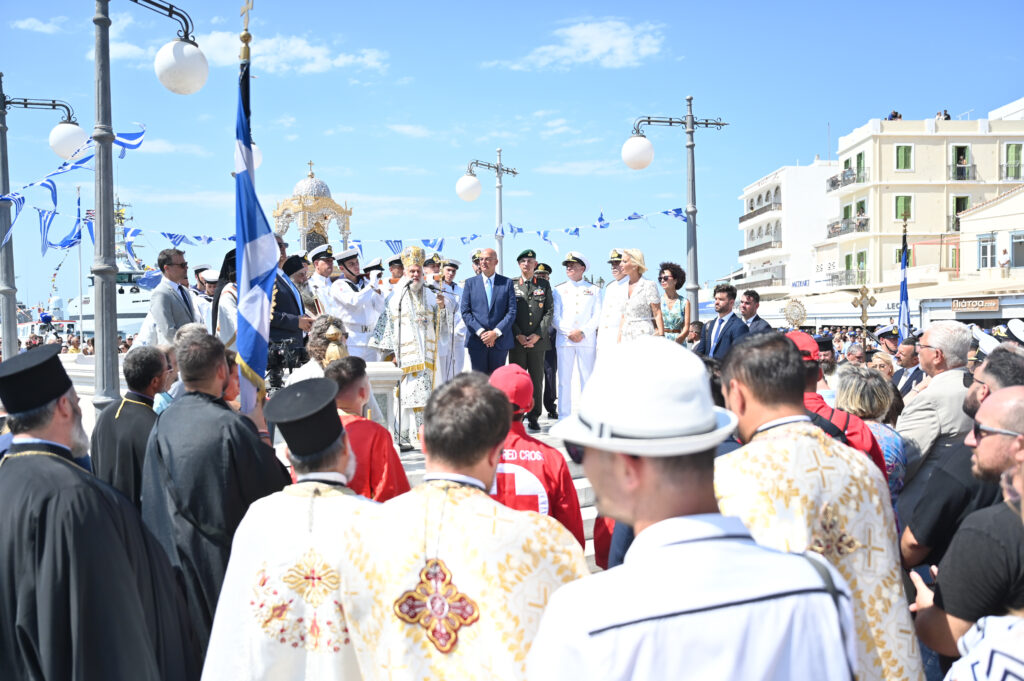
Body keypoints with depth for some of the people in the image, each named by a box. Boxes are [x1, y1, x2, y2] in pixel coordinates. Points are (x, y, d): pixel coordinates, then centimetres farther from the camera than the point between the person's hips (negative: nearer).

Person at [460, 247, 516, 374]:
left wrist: (496, 332, -11)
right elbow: (465, 312, 2)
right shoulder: (470, 282, 8)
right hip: (476, 341, 0)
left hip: (500, 341, 0)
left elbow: (512, 312, 0)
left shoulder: (507, 283, 6)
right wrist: (481, 332, -11)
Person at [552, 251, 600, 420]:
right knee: (564, 379, 0)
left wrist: (582, 332, -10)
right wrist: (569, 333, -8)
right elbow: (555, 317, 6)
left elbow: (597, 316, 4)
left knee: (587, 379, 0)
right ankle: (564, 417, 5)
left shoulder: (594, 290, 11)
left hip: (587, 340, -1)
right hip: (564, 340, 1)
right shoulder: (559, 290, 13)